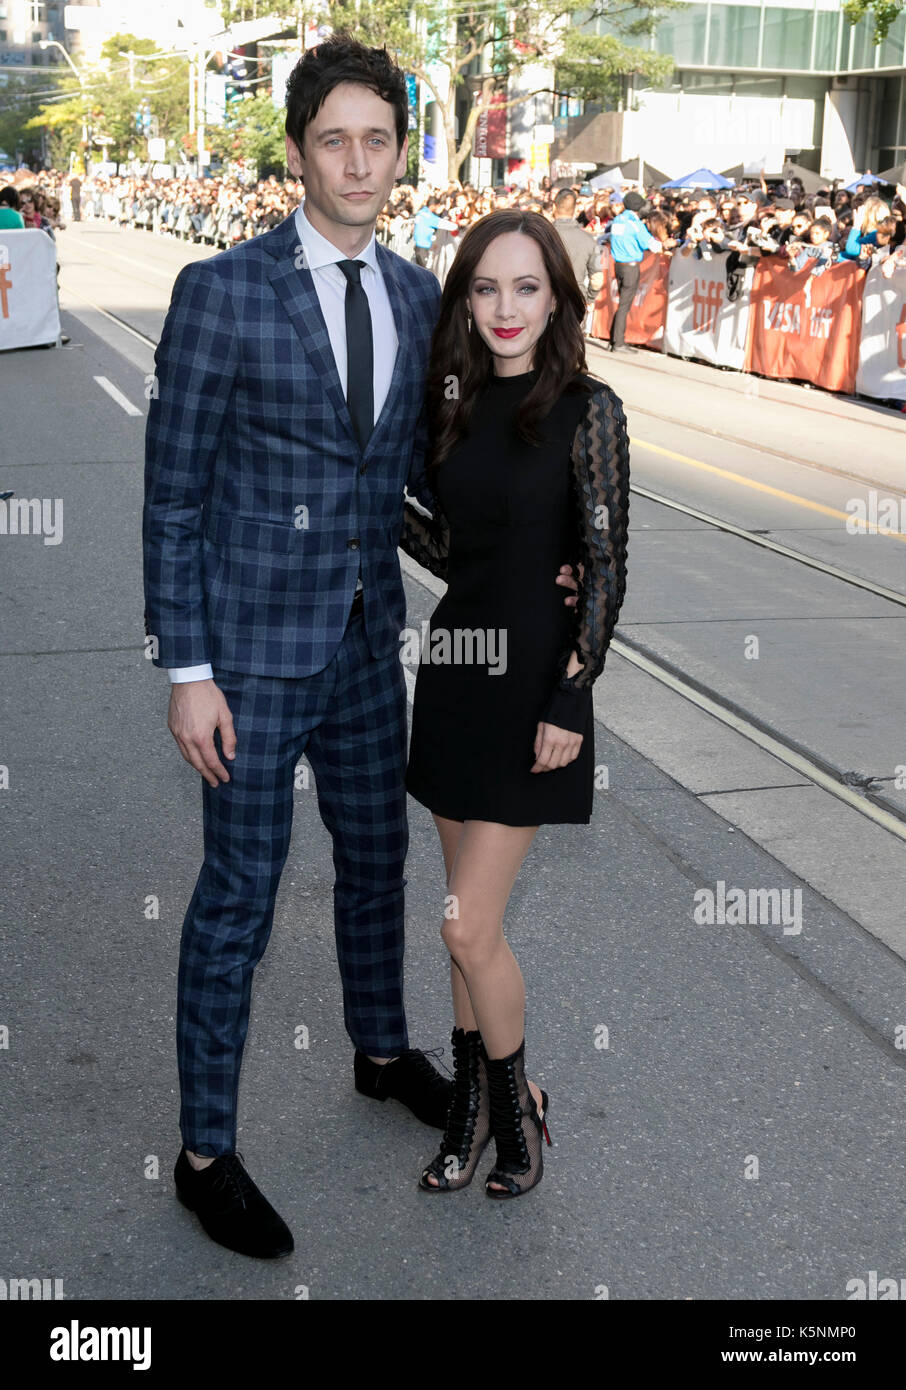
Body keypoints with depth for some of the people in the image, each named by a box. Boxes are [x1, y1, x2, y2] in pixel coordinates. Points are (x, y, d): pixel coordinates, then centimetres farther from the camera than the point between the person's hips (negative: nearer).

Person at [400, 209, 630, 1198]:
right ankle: (472, 1105, 29)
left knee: (468, 928, -5)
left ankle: (517, 1107, 20)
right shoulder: (457, 407, 8)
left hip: (533, 679, -6)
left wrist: (572, 700, -14)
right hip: (454, 665, 6)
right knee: (469, 917, 14)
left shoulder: (586, 411, -9)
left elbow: (607, 567, -10)